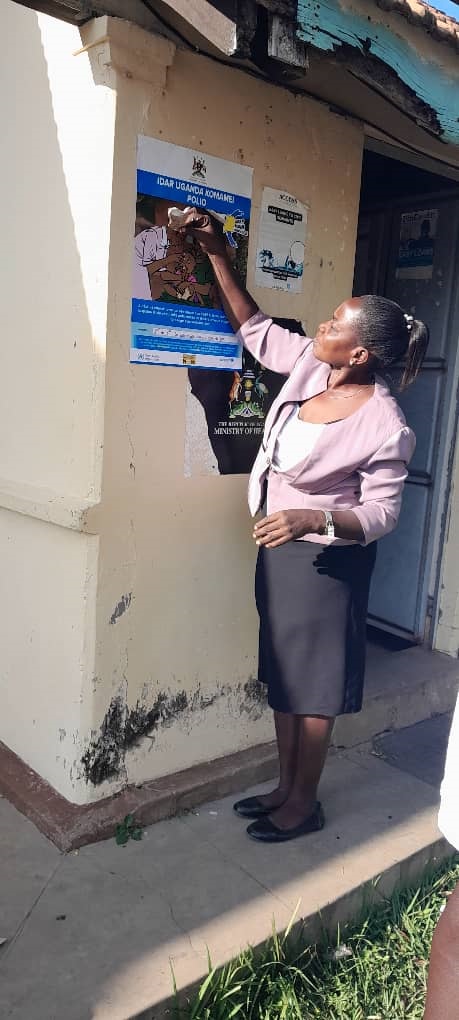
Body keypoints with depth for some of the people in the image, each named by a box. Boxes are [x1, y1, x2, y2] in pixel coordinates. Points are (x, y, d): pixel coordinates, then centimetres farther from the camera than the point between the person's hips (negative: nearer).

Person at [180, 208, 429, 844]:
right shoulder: (309, 367, -3)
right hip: (279, 547, 8)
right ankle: (286, 787, 36)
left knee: (311, 684, 7)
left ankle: (304, 803, 29)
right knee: (282, 674, 18)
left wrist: (313, 519, -34)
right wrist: (217, 254, 5)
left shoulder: (385, 429, -22)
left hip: (325, 559, -8)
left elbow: (381, 512, -18)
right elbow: (254, 327, 9)